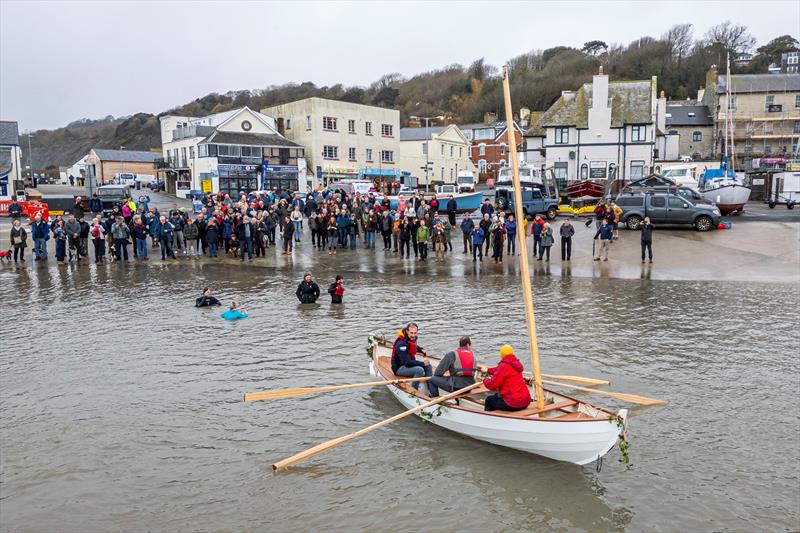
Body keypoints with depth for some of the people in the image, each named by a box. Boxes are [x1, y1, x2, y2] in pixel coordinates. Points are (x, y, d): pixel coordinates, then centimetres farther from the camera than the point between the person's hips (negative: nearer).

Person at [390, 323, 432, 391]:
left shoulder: (412, 339, 1)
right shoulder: (401, 344, -28)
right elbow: (407, 362, -30)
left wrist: (421, 350, 8)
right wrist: (422, 363, -23)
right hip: (399, 368, -10)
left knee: (428, 365, 1)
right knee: (419, 370, -30)